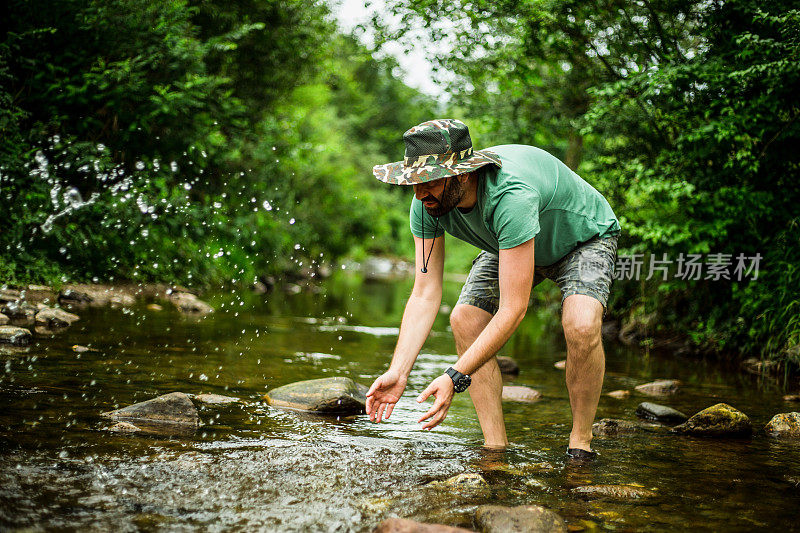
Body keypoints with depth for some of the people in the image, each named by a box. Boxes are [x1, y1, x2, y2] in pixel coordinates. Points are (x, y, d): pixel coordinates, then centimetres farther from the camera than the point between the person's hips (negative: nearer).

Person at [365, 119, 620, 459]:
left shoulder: (511, 195, -45)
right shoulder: (427, 203, -25)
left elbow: (513, 309, -44)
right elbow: (424, 294, -20)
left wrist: (455, 378, -47)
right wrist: (398, 372, -31)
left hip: (584, 237, -6)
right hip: (508, 244, 6)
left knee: (581, 326, -31)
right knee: (465, 320, -15)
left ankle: (581, 443, -10)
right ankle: (496, 448, -4)